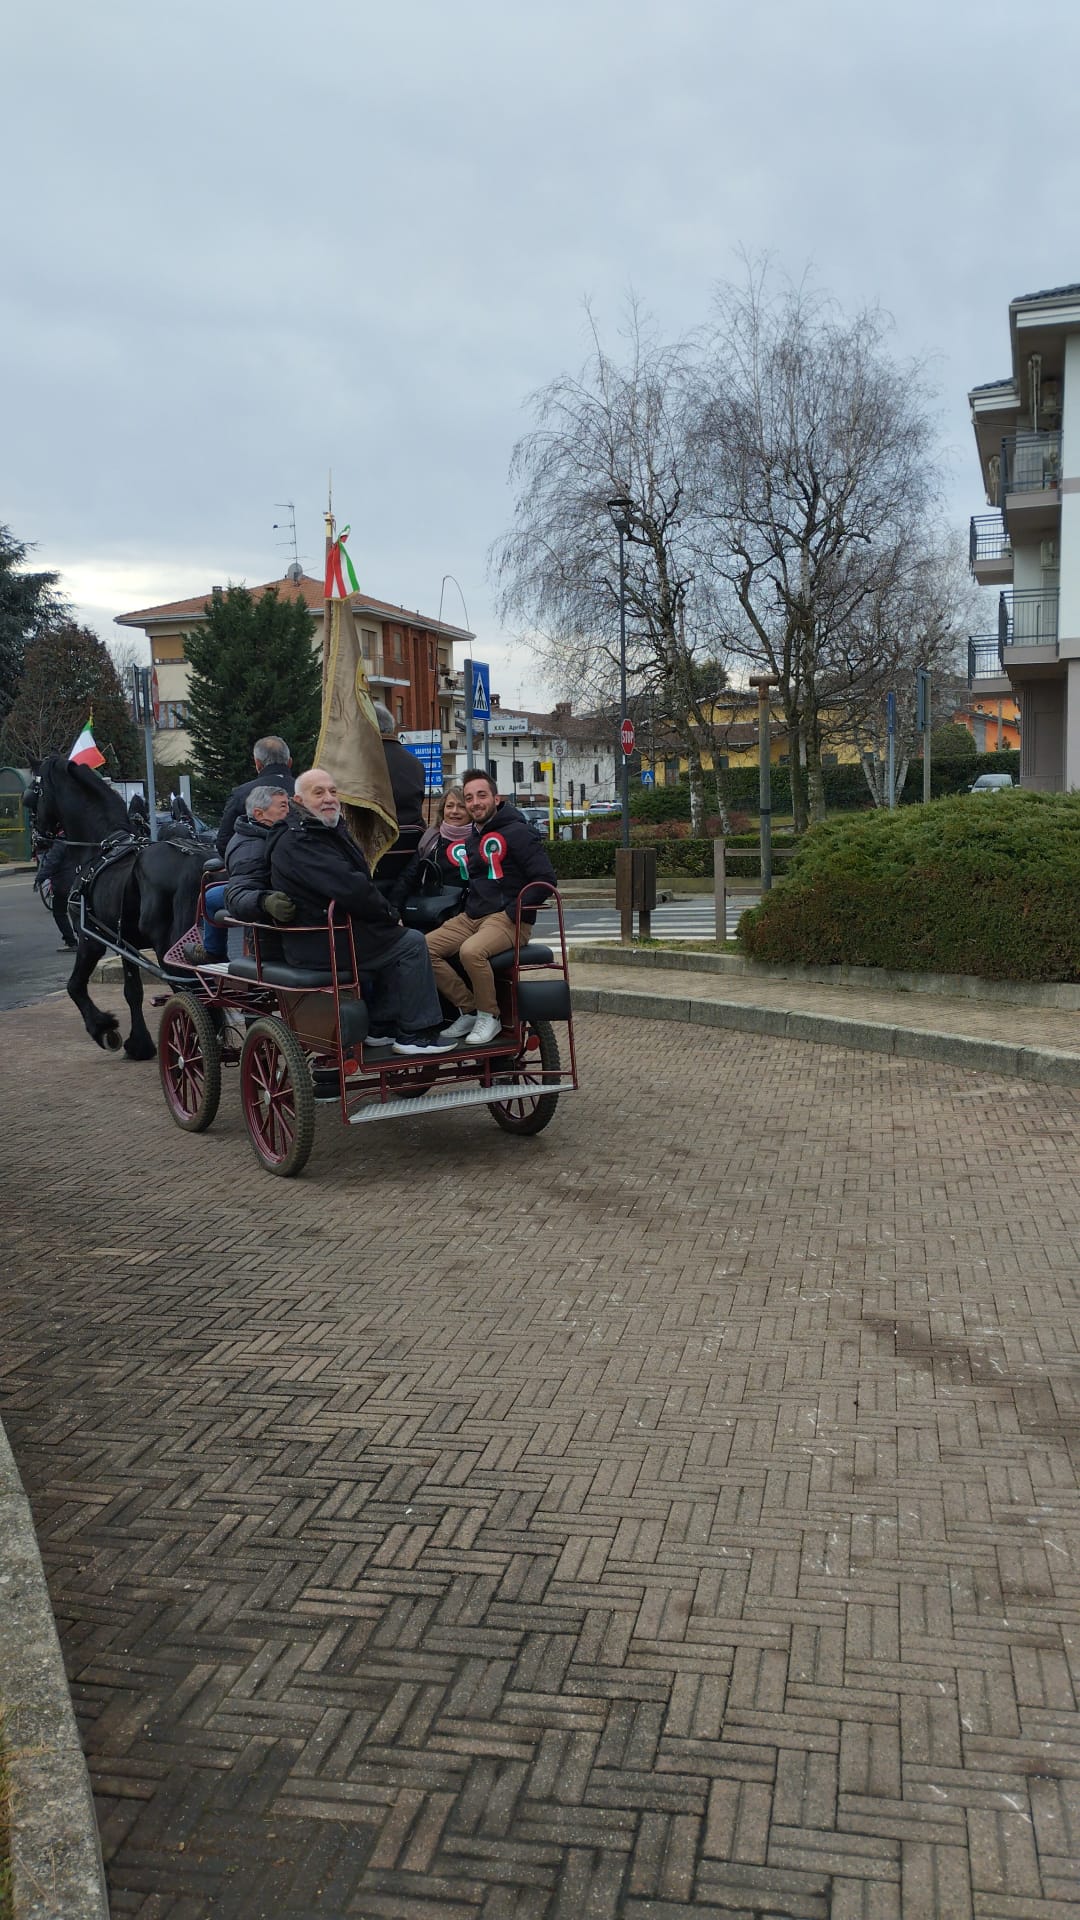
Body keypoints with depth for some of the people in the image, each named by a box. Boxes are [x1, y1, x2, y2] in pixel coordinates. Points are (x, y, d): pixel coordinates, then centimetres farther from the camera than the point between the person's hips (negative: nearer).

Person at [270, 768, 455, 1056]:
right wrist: (389, 914, -14)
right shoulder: (297, 843, -17)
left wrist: (387, 913, 3)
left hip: (330, 928, 11)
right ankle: (414, 1034, -3)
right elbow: (349, 888, -27)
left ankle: (380, 1027, 14)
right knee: (410, 943, -8)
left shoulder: (331, 830, 17)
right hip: (317, 944, -11)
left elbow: (362, 883, 20)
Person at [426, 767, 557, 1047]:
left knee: (471, 950, -36)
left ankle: (489, 1016, -14)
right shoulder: (472, 838, 19)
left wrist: (513, 913, -16)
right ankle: (468, 1010, -3)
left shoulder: (515, 832, -7)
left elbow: (546, 879, -13)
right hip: (471, 917, 8)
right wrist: (464, 906, 12)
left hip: (507, 919, -8)